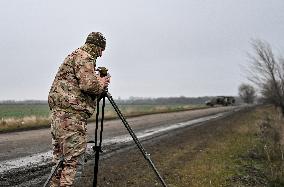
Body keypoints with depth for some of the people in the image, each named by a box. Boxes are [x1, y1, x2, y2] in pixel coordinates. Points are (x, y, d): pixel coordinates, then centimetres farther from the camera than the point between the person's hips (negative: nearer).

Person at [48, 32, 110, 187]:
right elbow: (88, 85, -20)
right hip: (71, 115, -10)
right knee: (74, 162, -8)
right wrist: (102, 83, -1)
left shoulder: (74, 55, 24)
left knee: (60, 160, 15)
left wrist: (97, 80, 20)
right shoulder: (84, 57, -7)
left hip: (58, 113, 10)